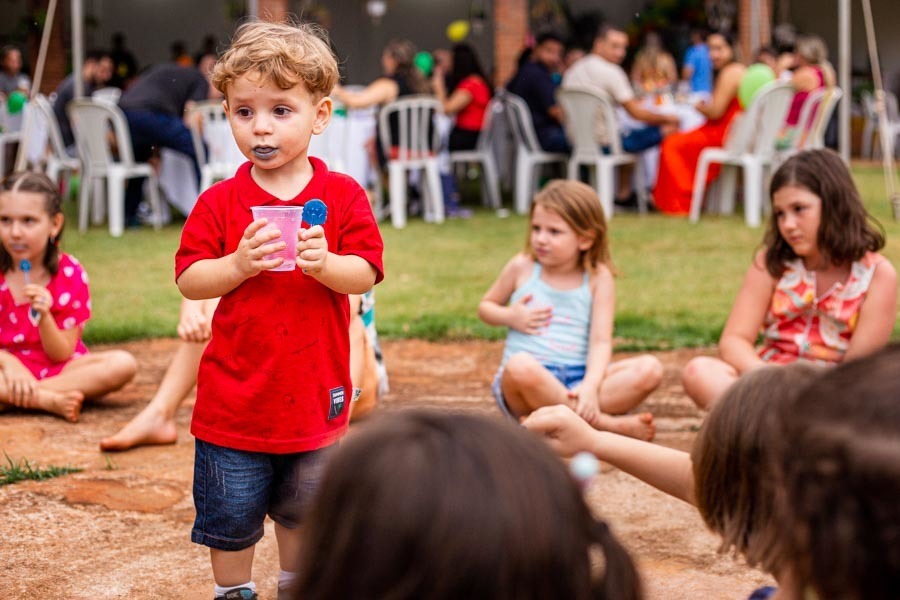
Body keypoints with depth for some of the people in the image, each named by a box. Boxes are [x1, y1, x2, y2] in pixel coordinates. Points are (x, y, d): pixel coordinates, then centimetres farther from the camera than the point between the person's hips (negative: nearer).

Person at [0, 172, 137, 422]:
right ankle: (50, 400, -29)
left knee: (123, 364, -26)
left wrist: (43, 317, -24)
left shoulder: (71, 275, -6)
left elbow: (62, 355, -6)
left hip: (56, 370, 2)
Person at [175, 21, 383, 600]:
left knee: (303, 511, 18)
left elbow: (366, 274, -9)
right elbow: (188, 280, -7)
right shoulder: (218, 203, -5)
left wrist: (324, 264, -28)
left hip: (315, 397, 1)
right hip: (235, 398, -1)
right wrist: (238, 265, -24)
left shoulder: (343, 196, -4)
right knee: (230, 517, 8)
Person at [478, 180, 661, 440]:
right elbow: (486, 306, 21)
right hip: (524, 385, -1)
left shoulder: (598, 278, 3)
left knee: (650, 369, -22)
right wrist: (509, 317, -3)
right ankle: (608, 423, -31)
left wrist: (590, 386, -25)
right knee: (521, 366, -39)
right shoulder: (522, 267, 6)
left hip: (577, 379, 1)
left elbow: (600, 341, -6)